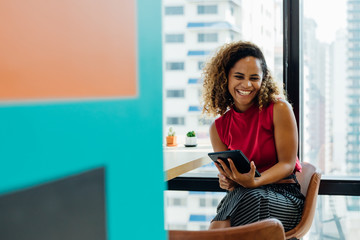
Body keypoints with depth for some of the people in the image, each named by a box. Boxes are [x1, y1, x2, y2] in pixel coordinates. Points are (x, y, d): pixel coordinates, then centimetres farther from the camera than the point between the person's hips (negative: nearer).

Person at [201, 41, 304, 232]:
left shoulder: (279, 109, -3)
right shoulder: (218, 128, 9)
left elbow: (287, 164, -5)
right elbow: (226, 174, 11)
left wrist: (253, 182, -23)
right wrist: (227, 182, -14)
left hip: (284, 195, -1)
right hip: (243, 196, 1)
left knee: (250, 196, -35)